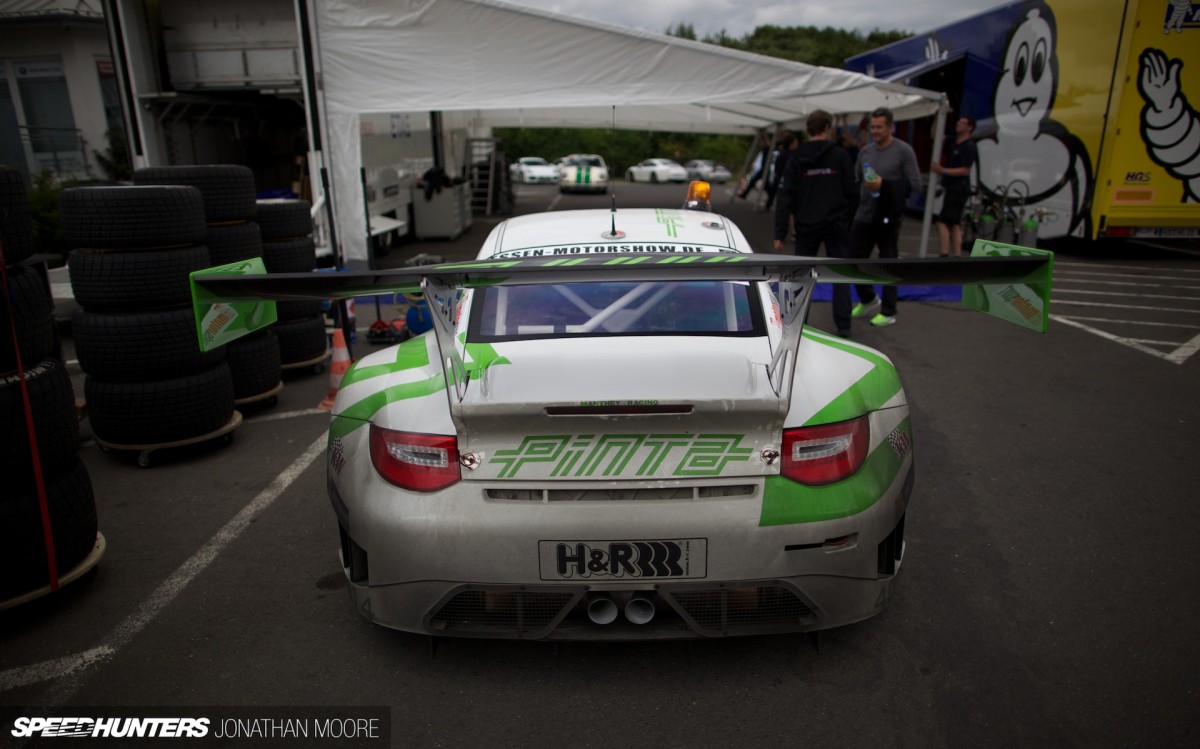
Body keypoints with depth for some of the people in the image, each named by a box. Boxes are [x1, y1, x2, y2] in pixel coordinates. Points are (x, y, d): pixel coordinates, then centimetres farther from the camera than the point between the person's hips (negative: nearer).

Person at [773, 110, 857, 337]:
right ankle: (843, 326, 5)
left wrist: (780, 233, -6)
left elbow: (786, 197, -7)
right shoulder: (840, 155, -5)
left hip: (806, 225, 1)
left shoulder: (796, 158, -2)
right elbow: (851, 191, -5)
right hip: (835, 224, -1)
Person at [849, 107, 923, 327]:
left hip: (888, 218, -5)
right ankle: (868, 301, 32)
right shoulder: (865, 151, 10)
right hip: (863, 216, 5)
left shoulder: (903, 151, -6)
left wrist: (885, 185, -19)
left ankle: (888, 313, 14)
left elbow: (915, 184, -9)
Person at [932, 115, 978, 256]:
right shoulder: (952, 143, 12)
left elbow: (965, 170, -18)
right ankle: (957, 256, 13)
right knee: (954, 224, 10)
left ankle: (945, 255, -18)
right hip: (952, 188, 9)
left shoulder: (969, 147, -12)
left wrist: (943, 170, -21)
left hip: (959, 190, -9)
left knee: (942, 221, -15)